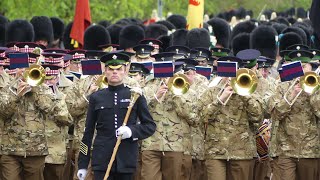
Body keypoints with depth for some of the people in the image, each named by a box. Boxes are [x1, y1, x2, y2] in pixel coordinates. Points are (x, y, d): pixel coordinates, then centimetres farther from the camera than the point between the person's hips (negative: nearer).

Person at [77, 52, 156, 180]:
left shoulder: (135, 95, 6)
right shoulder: (96, 98, 8)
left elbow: (150, 126, 7)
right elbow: (88, 132, 10)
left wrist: (132, 131, -14)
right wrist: (83, 164, 7)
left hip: (126, 159, 0)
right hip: (102, 159, 0)